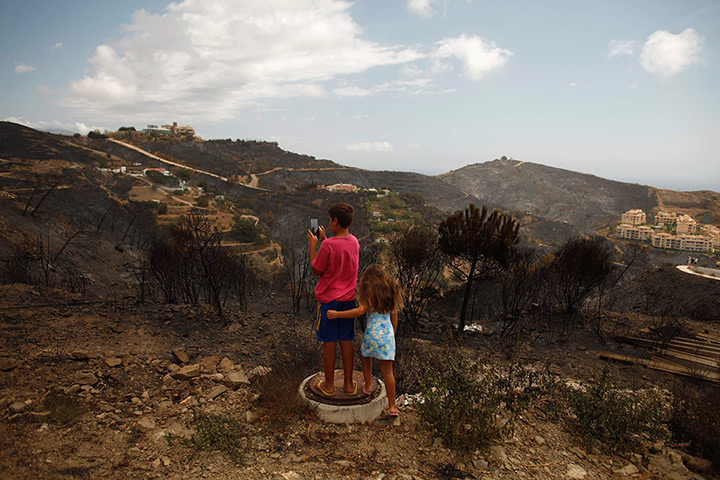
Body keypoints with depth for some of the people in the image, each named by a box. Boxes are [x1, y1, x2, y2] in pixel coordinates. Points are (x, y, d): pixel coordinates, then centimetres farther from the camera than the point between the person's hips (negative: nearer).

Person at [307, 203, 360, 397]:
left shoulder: (328, 245, -19)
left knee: (329, 342, 7)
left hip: (328, 299, -5)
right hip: (349, 299, 5)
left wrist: (312, 245, -2)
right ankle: (349, 384, 21)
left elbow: (316, 270, -9)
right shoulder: (354, 243, 0)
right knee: (346, 341, 13)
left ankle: (329, 385, 19)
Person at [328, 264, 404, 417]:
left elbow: (361, 310, -18)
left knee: (366, 357, 27)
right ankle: (392, 406, 5)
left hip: (373, 332, -3)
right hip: (387, 333, 3)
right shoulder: (391, 290, 11)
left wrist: (337, 314, -16)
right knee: (387, 370, 5)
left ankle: (368, 386, 39)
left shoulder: (370, 290, -6)